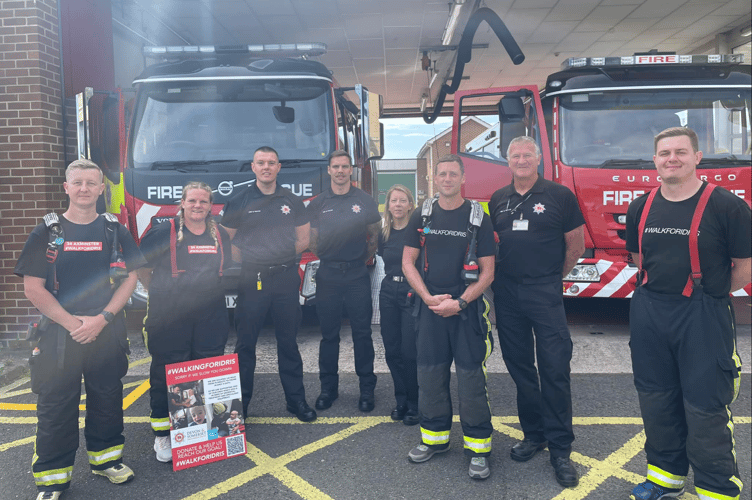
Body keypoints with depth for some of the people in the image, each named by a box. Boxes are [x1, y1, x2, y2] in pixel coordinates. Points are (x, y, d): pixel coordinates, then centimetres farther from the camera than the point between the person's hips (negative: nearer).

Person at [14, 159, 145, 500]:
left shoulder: (116, 232, 4)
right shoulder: (46, 234, 0)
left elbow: (129, 279, 0)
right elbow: (33, 287, -5)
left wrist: (102, 319, -12)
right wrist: (72, 323, -12)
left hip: (107, 332, 2)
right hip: (58, 334, -1)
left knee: (107, 398, 13)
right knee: (55, 405, 6)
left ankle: (105, 458, 32)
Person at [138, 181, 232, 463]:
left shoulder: (220, 236, 10)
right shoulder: (163, 233, -4)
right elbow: (143, 270, 3)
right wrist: (162, 295, 6)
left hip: (211, 320, 4)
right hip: (169, 320, -4)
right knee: (166, 376, 3)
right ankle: (162, 434, 16)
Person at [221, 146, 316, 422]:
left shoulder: (292, 201, 9)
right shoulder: (239, 202, 3)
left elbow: (304, 239, 13)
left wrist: (285, 253, 0)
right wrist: (250, 258, -8)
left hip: (286, 278, 2)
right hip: (251, 279, -1)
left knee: (288, 342, 10)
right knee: (245, 343, 3)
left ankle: (296, 400, 19)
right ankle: (240, 402, 14)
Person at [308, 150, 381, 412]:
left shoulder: (365, 201, 4)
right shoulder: (318, 203, 7)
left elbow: (374, 235, 10)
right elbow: (312, 240, 11)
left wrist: (364, 258, 4)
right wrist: (325, 257, 1)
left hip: (357, 277, -1)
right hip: (327, 277, 1)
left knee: (362, 334, 3)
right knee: (329, 335, 8)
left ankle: (367, 388, 15)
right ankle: (328, 388, 20)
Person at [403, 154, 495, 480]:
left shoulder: (478, 218, 0)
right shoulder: (421, 217, 7)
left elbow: (487, 271, -3)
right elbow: (408, 262, 5)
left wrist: (460, 302, -14)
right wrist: (429, 298, -8)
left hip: (467, 307, -2)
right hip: (429, 306, 3)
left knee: (471, 378, -1)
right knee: (430, 374, 8)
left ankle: (478, 447, 11)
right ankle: (435, 437, 25)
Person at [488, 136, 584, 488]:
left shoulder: (559, 195, -1)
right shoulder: (497, 200, 10)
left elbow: (576, 243, 3)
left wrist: (553, 278, 6)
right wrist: (497, 278, 7)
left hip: (545, 295, -4)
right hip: (507, 296, 4)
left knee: (555, 370, -3)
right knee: (520, 368, 11)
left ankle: (560, 449, 7)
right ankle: (534, 435, 26)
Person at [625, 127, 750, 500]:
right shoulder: (641, 207, 5)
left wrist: (709, 293, 5)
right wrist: (659, 287, 14)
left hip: (702, 318, -5)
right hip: (648, 314, 5)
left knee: (705, 407, 1)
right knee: (656, 399, 15)